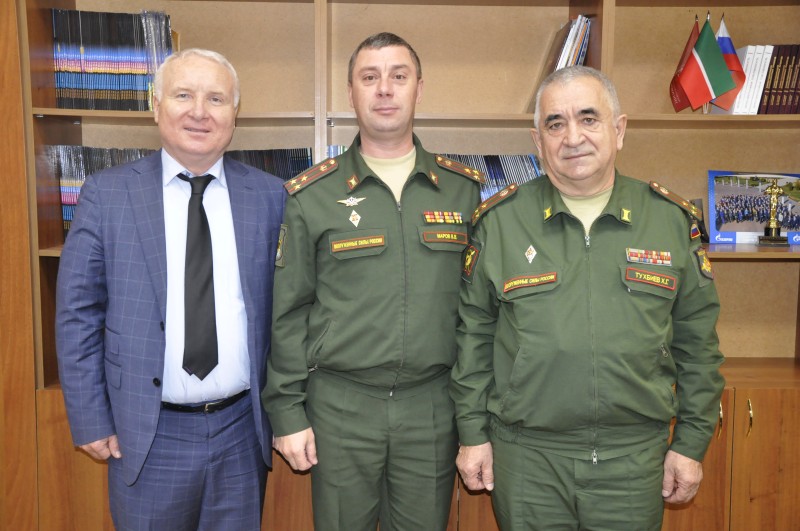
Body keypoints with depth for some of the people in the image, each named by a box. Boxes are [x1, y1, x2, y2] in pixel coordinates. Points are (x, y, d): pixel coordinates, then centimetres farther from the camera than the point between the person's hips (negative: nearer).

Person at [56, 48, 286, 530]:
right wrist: (90, 421, -3)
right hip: (147, 436, -1)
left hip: (243, 431, 1)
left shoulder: (270, 196, -2)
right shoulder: (106, 195, -4)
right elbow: (77, 315, -2)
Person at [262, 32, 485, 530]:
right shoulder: (310, 196, -2)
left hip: (433, 405, 2)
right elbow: (286, 312, 0)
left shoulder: (464, 189, 3)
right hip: (340, 403, -1)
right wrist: (287, 412, -2)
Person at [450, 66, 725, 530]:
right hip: (526, 457, -1)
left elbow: (697, 343, 6)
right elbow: (473, 334, 2)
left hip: (636, 457, 1)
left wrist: (692, 442, 5)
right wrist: (473, 434, 2)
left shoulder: (672, 220, 1)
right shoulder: (499, 221, -2)